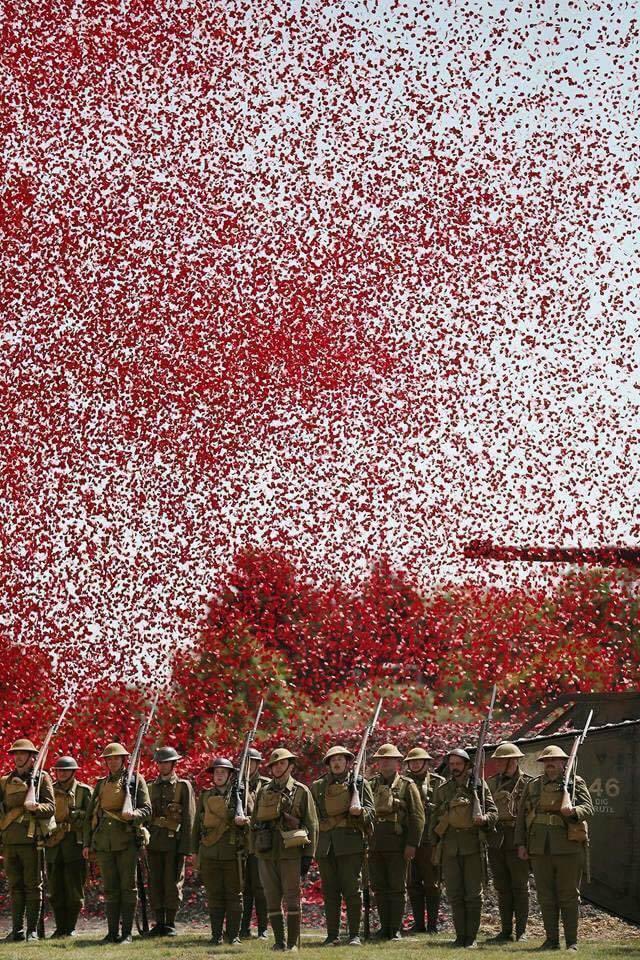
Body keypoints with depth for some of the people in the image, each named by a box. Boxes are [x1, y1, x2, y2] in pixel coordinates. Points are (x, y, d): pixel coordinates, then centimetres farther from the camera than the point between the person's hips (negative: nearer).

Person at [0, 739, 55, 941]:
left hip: (32, 840, -4)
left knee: (33, 885, -1)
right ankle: (17, 930, 10)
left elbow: (50, 807, -4)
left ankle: (32, 930, 3)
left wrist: (36, 807, -22)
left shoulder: (42, 778, 3)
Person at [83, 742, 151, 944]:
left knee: (128, 887, -3)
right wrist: (87, 843, 10)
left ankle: (127, 932, 1)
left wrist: (133, 814, -22)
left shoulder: (135, 780, 5)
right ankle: (112, 932, 8)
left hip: (127, 840, -4)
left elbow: (147, 809, -1)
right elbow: (90, 815, 17)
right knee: (110, 888, 4)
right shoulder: (101, 784, 17)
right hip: (103, 842, 4)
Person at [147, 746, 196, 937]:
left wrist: (185, 847, -9)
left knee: (172, 883, -3)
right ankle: (159, 923, 10)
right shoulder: (151, 787, 15)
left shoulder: (183, 786, 3)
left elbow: (189, 819, -2)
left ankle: (170, 924, 4)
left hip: (174, 842, -4)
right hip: (154, 842, 4)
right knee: (155, 883, 4)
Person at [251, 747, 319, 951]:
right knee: (272, 900, 4)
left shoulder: (301, 791, 3)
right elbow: (254, 822, 17)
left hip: (290, 852, -4)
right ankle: (279, 941, 11)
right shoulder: (263, 792, 13)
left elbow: (312, 825, 0)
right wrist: (255, 851, 8)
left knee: (292, 899, -3)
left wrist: (308, 855, -7)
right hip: (266, 854, 4)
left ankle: (293, 942, 1)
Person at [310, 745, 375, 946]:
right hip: (325, 845, 3)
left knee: (352, 889, -4)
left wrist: (359, 811, -17)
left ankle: (354, 935, 2)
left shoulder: (359, 783, 7)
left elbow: (371, 812, 4)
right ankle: (332, 935, 9)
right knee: (330, 891, 4)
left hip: (350, 844, -3)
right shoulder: (318, 786, 14)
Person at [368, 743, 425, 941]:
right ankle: (384, 927, 15)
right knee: (379, 888, 7)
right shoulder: (370, 785, 12)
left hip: (397, 845, -3)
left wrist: (412, 844, -10)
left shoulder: (407, 785, 3)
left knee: (397, 888, 0)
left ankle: (396, 930, 4)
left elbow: (417, 816, -2)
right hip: (374, 845, 4)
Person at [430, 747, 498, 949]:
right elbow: (435, 818, 15)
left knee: (473, 893, -1)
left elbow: (493, 813, 3)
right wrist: (435, 844, 9)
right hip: (449, 846, 2)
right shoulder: (442, 789, 11)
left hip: (473, 845, -2)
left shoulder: (479, 786, 4)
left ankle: (471, 937, 4)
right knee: (454, 894, 3)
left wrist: (484, 818, -20)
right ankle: (460, 935, 10)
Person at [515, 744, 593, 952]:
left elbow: (588, 808, -7)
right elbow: (521, 816, 13)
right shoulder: (533, 786, 12)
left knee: (569, 896, 1)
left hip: (568, 849, -3)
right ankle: (551, 939, 14)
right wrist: (521, 843, 5)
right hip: (540, 849, 3)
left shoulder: (576, 783, 4)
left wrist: (573, 811, -28)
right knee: (546, 897, 6)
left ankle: (572, 941, 7)